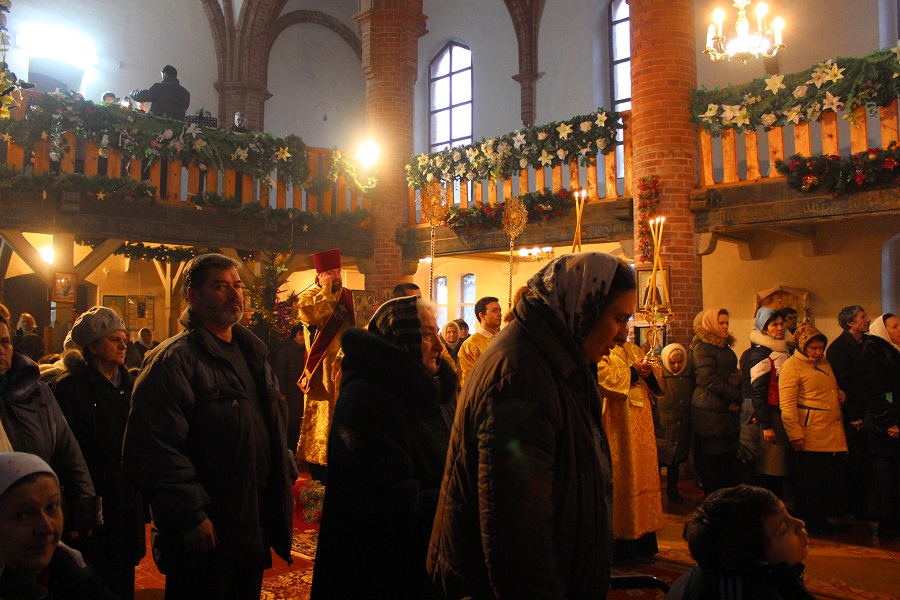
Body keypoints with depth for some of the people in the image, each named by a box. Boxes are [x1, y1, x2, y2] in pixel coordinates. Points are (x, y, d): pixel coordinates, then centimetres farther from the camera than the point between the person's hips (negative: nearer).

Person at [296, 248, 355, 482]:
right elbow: (314, 315, -27)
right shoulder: (310, 296, -4)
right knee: (321, 417, -2)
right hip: (322, 369, -6)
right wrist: (326, 289, -17)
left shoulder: (347, 296, 13)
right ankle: (320, 476, 7)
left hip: (344, 366, 6)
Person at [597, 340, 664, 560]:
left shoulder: (634, 349, 18)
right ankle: (619, 542, 2)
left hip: (640, 424, 8)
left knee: (642, 474, 9)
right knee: (619, 479, -6)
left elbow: (657, 377, 17)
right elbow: (604, 377, -20)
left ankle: (643, 541, 18)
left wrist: (649, 372, -4)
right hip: (615, 428, -8)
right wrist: (633, 371, -13)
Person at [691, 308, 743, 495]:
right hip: (711, 412, -8)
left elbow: (735, 374, 19)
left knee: (729, 457, 8)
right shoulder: (703, 347, -8)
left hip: (728, 409, 8)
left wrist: (736, 399, 1)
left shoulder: (725, 346, 18)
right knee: (712, 459, -1)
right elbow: (710, 380, -15)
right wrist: (736, 396, -10)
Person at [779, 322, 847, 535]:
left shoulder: (824, 362, 16)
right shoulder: (792, 366, -9)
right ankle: (807, 522, 13)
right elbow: (787, 405, -15)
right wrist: (795, 434, -19)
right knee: (809, 480, 0)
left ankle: (822, 518, 24)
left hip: (833, 433, 8)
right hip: (810, 435, -8)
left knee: (831, 477, 11)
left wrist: (840, 394, 10)